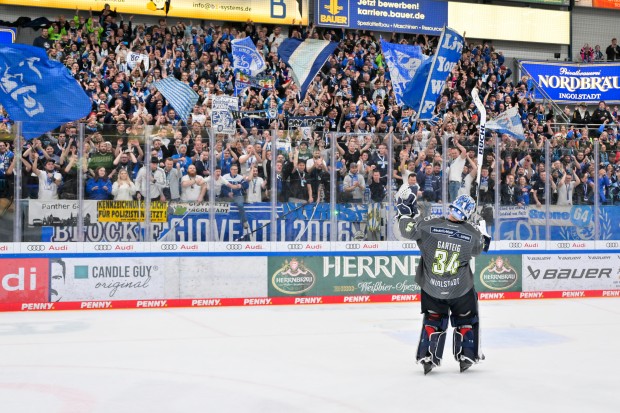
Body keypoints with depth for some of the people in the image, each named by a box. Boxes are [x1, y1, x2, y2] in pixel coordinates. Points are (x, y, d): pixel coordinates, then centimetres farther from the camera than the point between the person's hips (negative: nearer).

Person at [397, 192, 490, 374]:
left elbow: (407, 230, -7)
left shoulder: (428, 225, -19)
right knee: (466, 318, 22)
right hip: (460, 289, -1)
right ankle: (466, 357, 25)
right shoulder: (473, 233, -14)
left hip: (431, 286, 1)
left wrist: (406, 212, 9)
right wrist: (483, 232, 27)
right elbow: (479, 249, 8)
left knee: (433, 319, 20)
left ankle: (427, 358, 18)